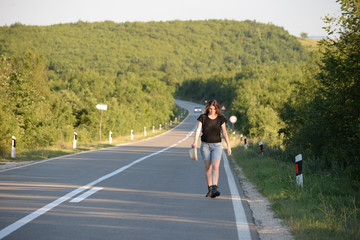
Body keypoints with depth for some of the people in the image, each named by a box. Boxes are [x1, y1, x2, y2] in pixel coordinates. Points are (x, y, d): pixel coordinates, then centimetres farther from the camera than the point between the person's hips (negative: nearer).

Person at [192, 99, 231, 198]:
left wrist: (228, 146, 4)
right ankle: (209, 189, 14)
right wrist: (195, 142, -27)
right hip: (205, 145, 1)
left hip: (217, 145, -1)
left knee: (215, 167, -16)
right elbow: (198, 130, -11)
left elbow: (225, 133, 6)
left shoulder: (220, 119, 0)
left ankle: (214, 189, -25)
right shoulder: (203, 117, -1)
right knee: (208, 168, 4)